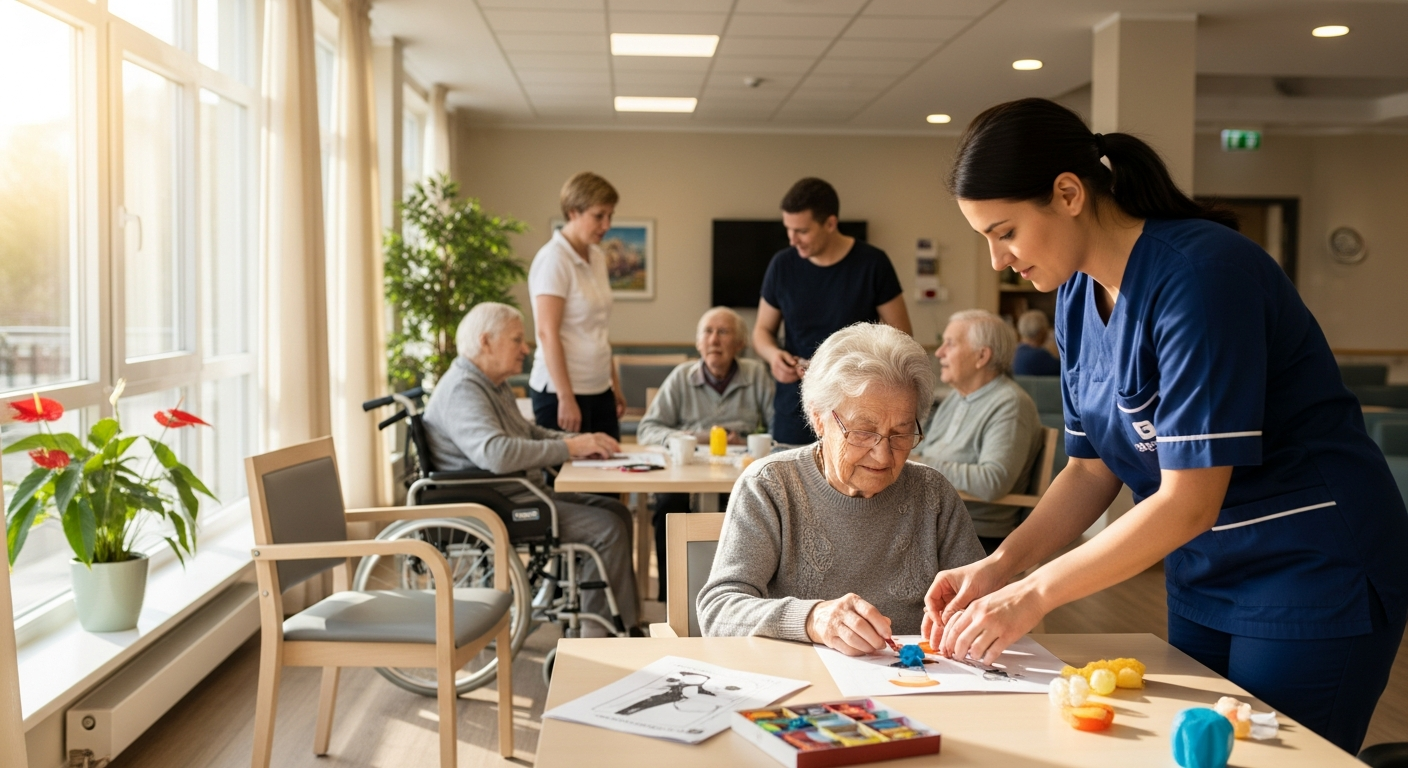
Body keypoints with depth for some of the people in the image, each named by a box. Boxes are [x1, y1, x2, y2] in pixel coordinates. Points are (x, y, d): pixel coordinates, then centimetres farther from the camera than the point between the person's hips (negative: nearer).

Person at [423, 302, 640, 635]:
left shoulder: (495, 384, 17)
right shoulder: (462, 389, -19)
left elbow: (529, 432, 25)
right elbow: (497, 454, -34)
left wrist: (582, 441, 6)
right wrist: (570, 448, -27)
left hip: (522, 492, 11)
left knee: (617, 511, 8)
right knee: (607, 528, -17)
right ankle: (603, 628, -6)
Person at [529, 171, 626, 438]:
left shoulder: (597, 257, 11)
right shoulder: (553, 259, -12)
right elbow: (547, 333, -17)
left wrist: (614, 383, 16)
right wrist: (566, 398, -19)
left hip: (600, 390, 8)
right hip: (561, 389, -8)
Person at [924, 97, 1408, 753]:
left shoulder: (1199, 274, -25)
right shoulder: (1077, 297, 0)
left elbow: (1190, 500, -27)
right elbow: (1091, 470, 5)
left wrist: (1034, 594, -23)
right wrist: (998, 565, -9)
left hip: (1313, 571, -7)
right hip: (1205, 576, 8)